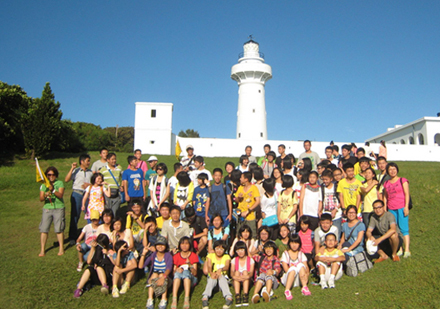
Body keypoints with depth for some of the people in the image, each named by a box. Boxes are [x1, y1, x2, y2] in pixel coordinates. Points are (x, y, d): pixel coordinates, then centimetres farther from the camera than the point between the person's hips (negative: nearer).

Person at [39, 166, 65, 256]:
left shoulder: (60, 183, 3)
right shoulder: (43, 185, 9)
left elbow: (60, 195, -10)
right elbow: (41, 199, 1)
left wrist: (53, 190, -24)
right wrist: (45, 196, -20)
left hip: (59, 208, -2)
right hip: (47, 208, 2)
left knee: (59, 229, -1)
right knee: (44, 229, -2)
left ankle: (61, 248, 11)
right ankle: (42, 250, 7)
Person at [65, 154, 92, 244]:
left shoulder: (91, 172, 13)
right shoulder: (75, 171, 1)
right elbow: (66, 180, -12)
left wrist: (89, 185, -6)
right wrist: (72, 169, -13)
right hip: (77, 194, -3)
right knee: (74, 215, 0)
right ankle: (72, 237, 10)